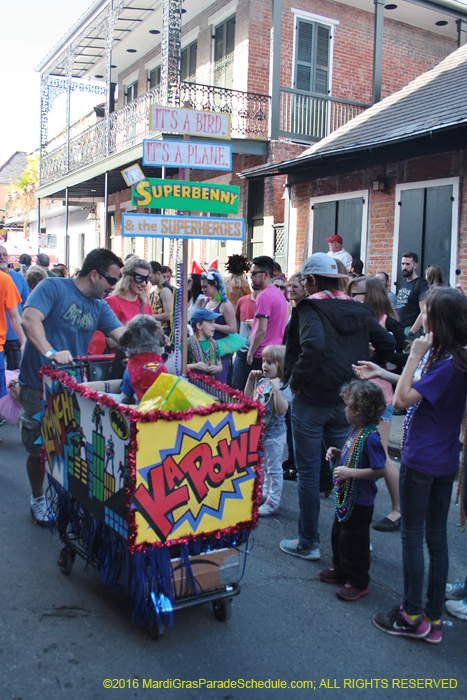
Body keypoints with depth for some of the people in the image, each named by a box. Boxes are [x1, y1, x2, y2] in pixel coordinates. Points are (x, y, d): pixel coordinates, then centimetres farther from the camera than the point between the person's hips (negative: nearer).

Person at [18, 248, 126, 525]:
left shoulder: (100, 307, 9)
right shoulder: (53, 288, -10)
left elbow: (123, 334, 3)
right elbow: (30, 318, -24)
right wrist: (50, 352, -37)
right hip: (39, 385, -5)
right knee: (39, 448, 5)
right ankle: (38, 499, 26)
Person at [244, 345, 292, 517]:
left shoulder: (284, 387, -20)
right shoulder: (262, 381, 2)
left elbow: (282, 409, -33)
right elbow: (248, 398, 15)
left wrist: (276, 388, -37)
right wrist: (251, 378, 5)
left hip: (274, 434, -8)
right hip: (259, 431, 8)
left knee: (274, 468, 4)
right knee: (263, 466, 22)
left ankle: (273, 502, 15)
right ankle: (266, 493, 39)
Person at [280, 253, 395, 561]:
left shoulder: (310, 308, -12)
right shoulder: (359, 311, 7)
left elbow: (313, 345, -30)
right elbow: (388, 344, 8)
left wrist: (296, 378, -18)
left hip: (311, 400, -6)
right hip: (347, 403, 6)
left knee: (308, 472, 6)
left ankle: (308, 542, 16)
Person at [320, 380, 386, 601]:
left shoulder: (370, 437, -27)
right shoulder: (356, 429, 2)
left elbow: (379, 470, -27)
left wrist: (350, 472, -27)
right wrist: (338, 454, 1)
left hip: (360, 501, -10)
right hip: (345, 495, 10)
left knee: (354, 540, 5)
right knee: (338, 534, 23)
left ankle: (358, 582, 21)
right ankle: (341, 570, 41)